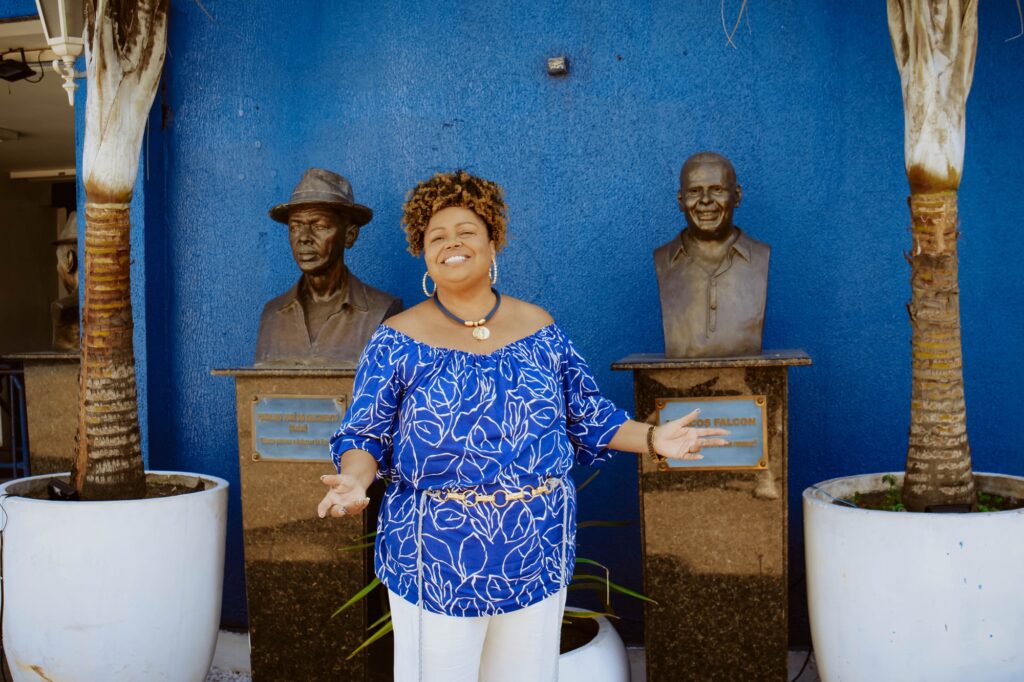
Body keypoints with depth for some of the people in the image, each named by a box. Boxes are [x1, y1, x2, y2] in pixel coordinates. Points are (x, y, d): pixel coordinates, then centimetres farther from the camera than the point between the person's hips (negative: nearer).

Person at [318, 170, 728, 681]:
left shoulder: (539, 329, 3)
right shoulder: (397, 341, -4)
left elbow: (587, 417, 10)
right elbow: (365, 436, -4)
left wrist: (651, 438, 0)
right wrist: (355, 480, -23)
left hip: (538, 550, 3)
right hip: (436, 557, -2)